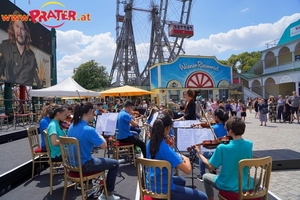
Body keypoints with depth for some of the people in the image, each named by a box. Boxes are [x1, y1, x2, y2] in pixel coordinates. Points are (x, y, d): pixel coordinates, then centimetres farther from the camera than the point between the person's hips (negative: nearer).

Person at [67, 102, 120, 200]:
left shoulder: (72, 126, -1)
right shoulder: (88, 129, -27)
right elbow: (104, 145, -17)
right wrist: (100, 136, 1)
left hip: (73, 163, 8)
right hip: (84, 165, -8)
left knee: (98, 159, 35)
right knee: (115, 163, 8)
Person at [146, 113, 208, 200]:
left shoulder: (150, 142, -4)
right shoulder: (165, 148, -28)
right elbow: (188, 170, -27)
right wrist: (186, 159, -8)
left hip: (151, 184, 9)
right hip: (163, 189, -9)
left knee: (181, 181, 34)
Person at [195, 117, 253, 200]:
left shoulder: (222, 147, -25)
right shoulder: (249, 144, -12)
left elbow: (211, 167, -15)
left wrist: (199, 154, -2)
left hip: (228, 186, -4)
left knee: (206, 176, 24)